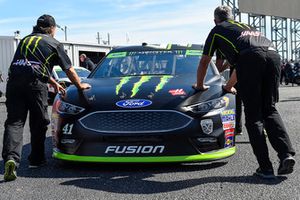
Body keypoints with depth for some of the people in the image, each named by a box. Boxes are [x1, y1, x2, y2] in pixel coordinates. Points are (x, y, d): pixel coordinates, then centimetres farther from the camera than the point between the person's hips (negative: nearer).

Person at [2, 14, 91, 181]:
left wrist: (54, 83, 48)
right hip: (35, 84, -4)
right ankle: (36, 159, 22)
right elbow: (69, 70, 20)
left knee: (14, 122, 0)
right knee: (39, 122, 11)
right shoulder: (54, 44, 15)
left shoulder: (25, 40, 32)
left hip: (14, 81, 4)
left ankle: (11, 158, -20)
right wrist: (80, 85, 37)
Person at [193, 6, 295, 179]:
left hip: (252, 57, -5)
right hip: (273, 54, 5)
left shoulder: (217, 30, 28)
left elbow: (204, 62, 35)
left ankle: (266, 167, -3)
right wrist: (229, 86, 65)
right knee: (270, 110, 13)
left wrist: (200, 85, 51)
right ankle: (287, 154, -5)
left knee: (254, 116, 1)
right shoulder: (245, 27, 43)